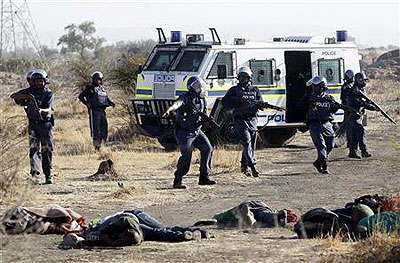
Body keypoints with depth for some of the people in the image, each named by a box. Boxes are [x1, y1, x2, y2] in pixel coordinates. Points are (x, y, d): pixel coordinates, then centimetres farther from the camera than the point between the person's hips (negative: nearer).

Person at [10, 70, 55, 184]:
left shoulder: (49, 93, -2)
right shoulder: (29, 91, 4)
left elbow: (50, 109, -15)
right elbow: (13, 96, -4)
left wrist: (41, 110, -36)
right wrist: (26, 96, -19)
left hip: (46, 124, -1)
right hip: (33, 125, 1)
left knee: (47, 151, -1)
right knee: (34, 149, -10)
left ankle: (49, 177, 4)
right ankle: (35, 174, -17)